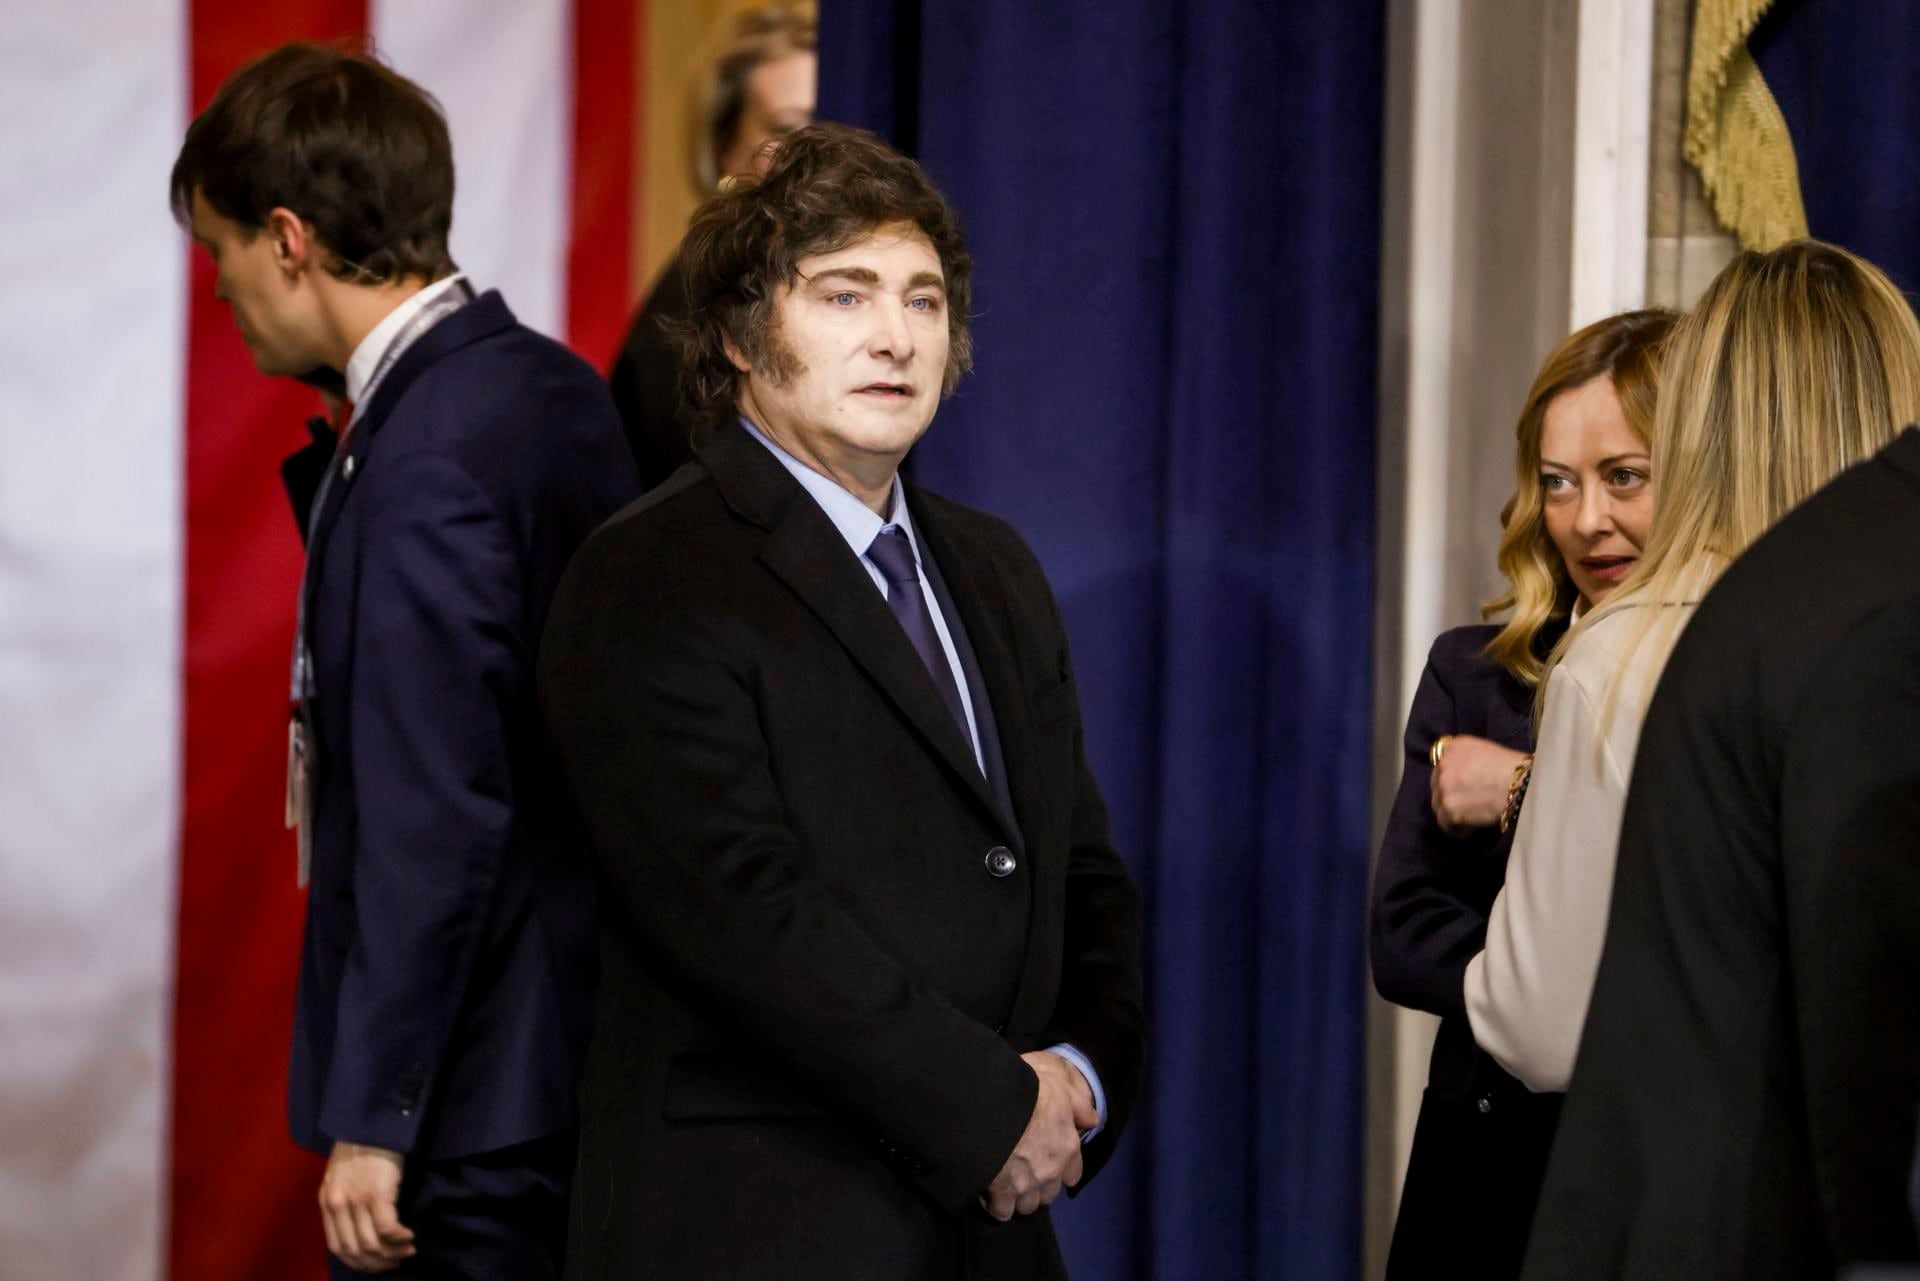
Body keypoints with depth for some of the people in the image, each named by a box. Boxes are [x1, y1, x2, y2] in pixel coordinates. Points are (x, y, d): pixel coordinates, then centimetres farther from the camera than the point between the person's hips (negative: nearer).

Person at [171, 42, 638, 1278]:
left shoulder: (430, 465, -21)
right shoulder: (551, 386, 8)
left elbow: (436, 818, -22)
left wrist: (372, 1120, -18)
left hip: (470, 1091, -10)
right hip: (578, 1049, 10)